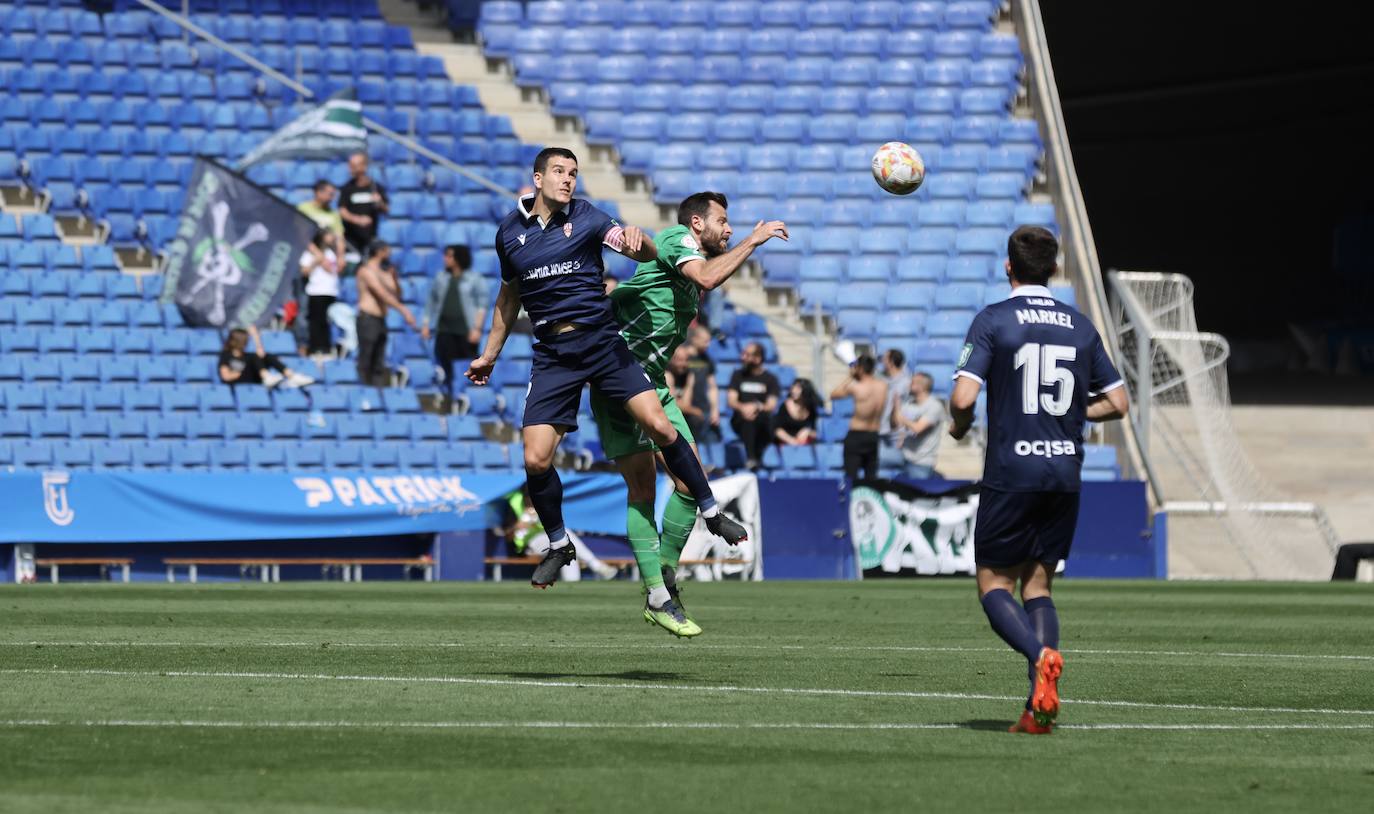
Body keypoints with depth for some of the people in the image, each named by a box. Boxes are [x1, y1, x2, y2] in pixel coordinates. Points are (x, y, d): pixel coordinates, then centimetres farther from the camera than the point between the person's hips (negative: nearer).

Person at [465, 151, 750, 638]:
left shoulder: (586, 218, 0)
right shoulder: (509, 233, 8)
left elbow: (646, 254, -11)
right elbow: (509, 294, 23)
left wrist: (637, 241, -35)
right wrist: (489, 354, 25)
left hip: (602, 342, -2)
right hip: (553, 356, 2)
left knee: (660, 427, -16)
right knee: (535, 460, -10)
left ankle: (709, 510, 3)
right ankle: (559, 545, 14)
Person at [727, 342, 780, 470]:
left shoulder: (770, 379, 7)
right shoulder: (738, 375, 12)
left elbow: (771, 405, -4)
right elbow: (731, 401, 0)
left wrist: (758, 407, -27)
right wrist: (742, 407, -23)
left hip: (762, 420, -1)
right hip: (740, 421, 1)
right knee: (747, 416, -35)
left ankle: (757, 457, -34)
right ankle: (750, 458, -44)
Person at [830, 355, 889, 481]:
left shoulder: (855, 387, -14)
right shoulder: (883, 386, 0)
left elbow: (833, 394, 2)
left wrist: (850, 377, 7)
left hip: (857, 435, -5)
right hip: (874, 436, 5)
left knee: (851, 477, -4)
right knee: (871, 476, 12)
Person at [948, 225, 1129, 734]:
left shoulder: (993, 321, -6)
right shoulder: (1080, 326, 8)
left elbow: (963, 397, -15)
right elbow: (1117, 403, 10)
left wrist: (959, 425, 7)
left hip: (1010, 474, -4)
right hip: (1065, 473, 4)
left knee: (994, 586, 6)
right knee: (1038, 587, 12)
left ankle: (1041, 656, -24)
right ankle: (1040, 707, -4)